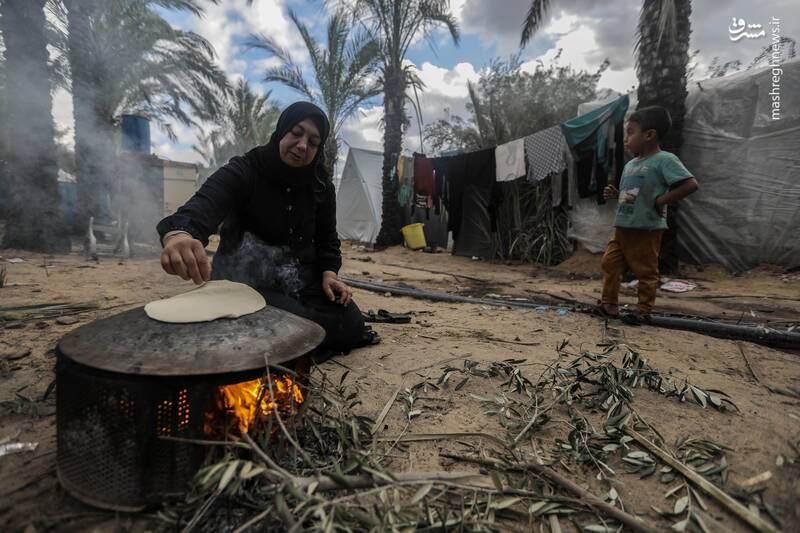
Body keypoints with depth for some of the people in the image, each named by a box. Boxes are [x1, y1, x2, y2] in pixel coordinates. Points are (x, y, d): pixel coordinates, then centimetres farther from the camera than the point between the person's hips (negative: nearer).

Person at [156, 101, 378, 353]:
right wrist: (178, 233, -60)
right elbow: (202, 206, -36)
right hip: (249, 284, -4)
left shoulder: (320, 186, -1)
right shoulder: (241, 172, -17)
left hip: (303, 282, 4)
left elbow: (327, 236, 9)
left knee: (351, 324, -14)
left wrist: (329, 272, -11)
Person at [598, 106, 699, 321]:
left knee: (646, 271, 5)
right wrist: (614, 194, 5)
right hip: (623, 226, 8)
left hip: (647, 228, -8)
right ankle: (609, 303, 20)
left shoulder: (665, 160, -11)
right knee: (610, 263, 8)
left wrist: (661, 201, -18)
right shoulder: (630, 164, 13)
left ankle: (643, 310, 18)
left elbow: (690, 184, -18)